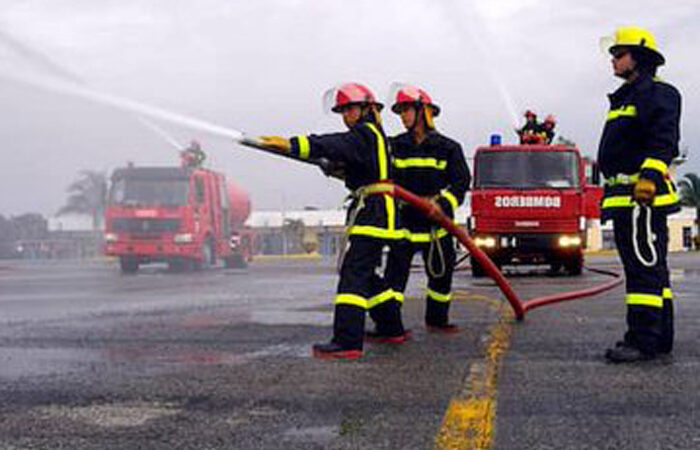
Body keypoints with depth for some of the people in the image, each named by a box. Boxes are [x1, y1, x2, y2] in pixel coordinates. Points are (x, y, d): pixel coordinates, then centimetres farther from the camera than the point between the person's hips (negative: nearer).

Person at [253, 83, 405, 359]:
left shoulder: (365, 133, -10)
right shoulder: (373, 135, 22)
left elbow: (335, 145, -27)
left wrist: (291, 145, -36)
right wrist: (336, 167, 12)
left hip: (372, 213, -11)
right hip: (375, 212, 11)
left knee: (353, 273, -17)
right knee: (370, 274, 20)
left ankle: (347, 342, -23)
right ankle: (393, 327, 31)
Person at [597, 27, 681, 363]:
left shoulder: (657, 93, -7)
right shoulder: (626, 98, 25)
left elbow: (663, 140, -19)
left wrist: (650, 176, -30)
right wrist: (611, 188, 27)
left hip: (644, 195, -11)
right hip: (626, 196, 11)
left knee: (645, 265, -12)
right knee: (651, 267, 12)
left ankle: (643, 339, -14)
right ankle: (660, 338, 18)